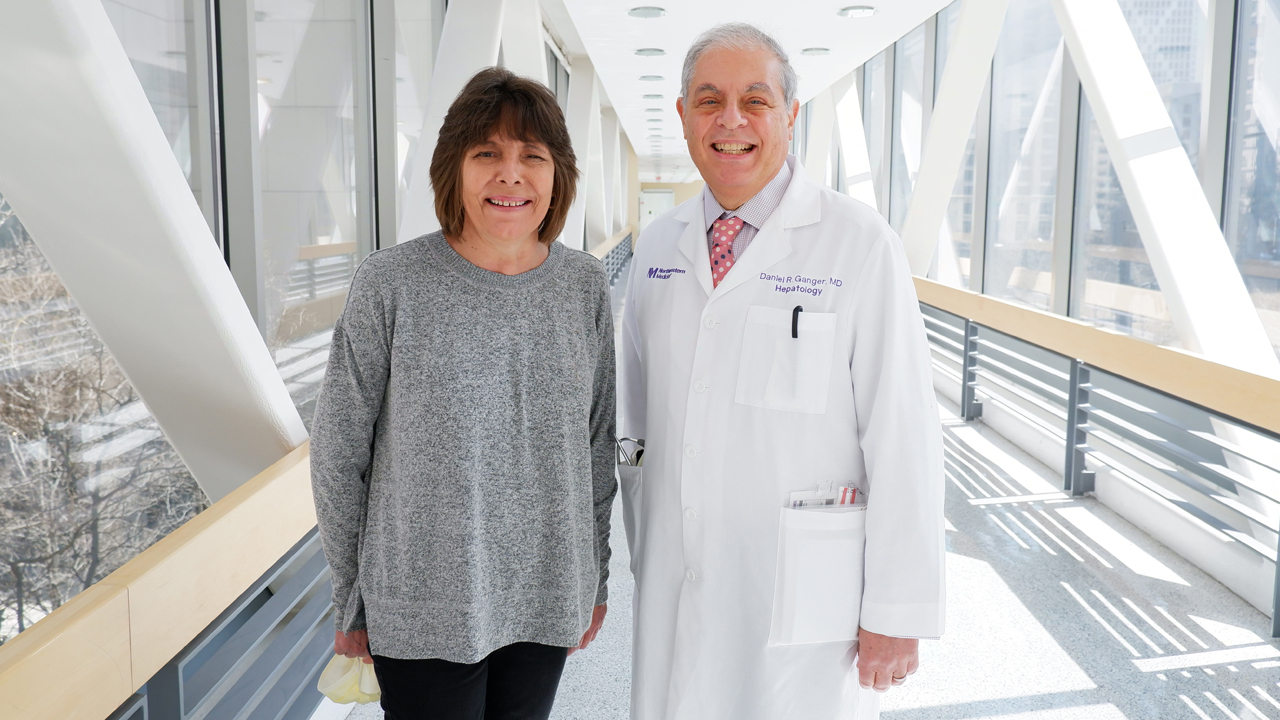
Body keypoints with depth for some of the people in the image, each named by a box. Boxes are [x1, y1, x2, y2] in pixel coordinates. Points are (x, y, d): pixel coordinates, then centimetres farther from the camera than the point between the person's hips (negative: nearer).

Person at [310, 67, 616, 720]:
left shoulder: (585, 285, -1)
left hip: (546, 601, 3)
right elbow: (338, 452, -4)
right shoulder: (390, 284, -11)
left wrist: (595, 575, 11)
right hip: (422, 611, -3)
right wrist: (350, 602, 0)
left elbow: (597, 440, 7)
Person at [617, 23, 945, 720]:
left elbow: (904, 436, -12)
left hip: (801, 584, -4)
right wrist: (642, 549, 14)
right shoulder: (657, 246, 5)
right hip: (674, 582, 5)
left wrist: (897, 612, -11)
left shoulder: (859, 244, -11)